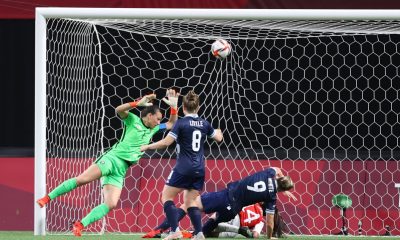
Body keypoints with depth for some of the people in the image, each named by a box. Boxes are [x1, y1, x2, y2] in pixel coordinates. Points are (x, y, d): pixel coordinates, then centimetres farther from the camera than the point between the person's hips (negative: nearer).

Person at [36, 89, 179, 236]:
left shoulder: (153, 129, 21)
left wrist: (174, 106, 13)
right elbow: (119, 110, -13)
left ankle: (80, 225, -11)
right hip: (112, 158, -5)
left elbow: (171, 124, 28)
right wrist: (138, 103, -19)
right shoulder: (133, 121, 4)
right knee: (81, 180, -23)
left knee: (111, 204, -14)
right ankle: (48, 198, -14)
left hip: (120, 171, 5)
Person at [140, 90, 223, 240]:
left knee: (166, 197, 5)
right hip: (199, 170, 6)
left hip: (184, 168, -6)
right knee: (190, 201, 13)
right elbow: (218, 138, 21)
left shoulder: (181, 123, -10)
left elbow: (166, 142, -16)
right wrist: (218, 131, 44)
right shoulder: (204, 124, 5)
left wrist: (147, 147, -4)